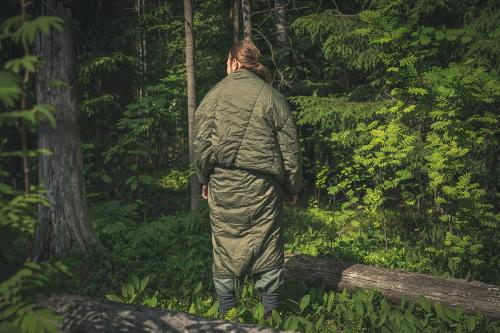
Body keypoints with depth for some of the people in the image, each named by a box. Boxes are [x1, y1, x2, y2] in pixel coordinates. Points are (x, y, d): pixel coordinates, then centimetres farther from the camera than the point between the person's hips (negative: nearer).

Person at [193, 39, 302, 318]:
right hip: (262, 188, -1)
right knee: (267, 247, 6)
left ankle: (227, 313, 19)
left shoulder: (214, 96, 3)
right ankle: (271, 314, 13)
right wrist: (293, 188, 11)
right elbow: (290, 149, 1)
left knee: (226, 247, 10)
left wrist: (205, 180, 16)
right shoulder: (272, 97, 0)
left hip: (223, 186, 2)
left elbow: (202, 144, 3)